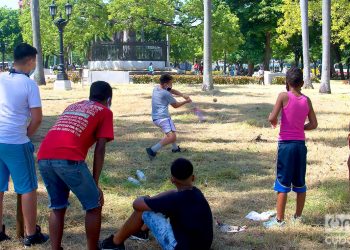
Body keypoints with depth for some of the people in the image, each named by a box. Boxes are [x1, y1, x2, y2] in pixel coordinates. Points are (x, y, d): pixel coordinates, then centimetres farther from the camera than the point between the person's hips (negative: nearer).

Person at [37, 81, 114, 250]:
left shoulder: (72, 106, 34)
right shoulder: (105, 111, 17)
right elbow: (100, 149, 8)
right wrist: (95, 183, 9)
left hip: (44, 157, 6)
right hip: (68, 158, -6)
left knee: (57, 207, 22)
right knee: (94, 206, 12)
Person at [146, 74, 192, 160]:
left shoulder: (156, 88, 12)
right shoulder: (166, 93, -12)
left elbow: (172, 91, 21)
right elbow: (175, 105, 1)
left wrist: (183, 95, 8)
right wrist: (186, 101, 15)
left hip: (155, 118, 10)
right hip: (163, 117, -10)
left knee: (172, 130, 33)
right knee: (171, 136, -22)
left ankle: (175, 148, 44)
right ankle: (152, 150, -30)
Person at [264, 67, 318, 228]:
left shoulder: (284, 96, -9)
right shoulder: (307, 100, 4)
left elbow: (272, 118, -16)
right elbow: (313, 124, 5)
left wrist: (273, 122, 5)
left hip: (286, 143, -4)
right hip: (300, 144, 4)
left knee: (283, 183, 1)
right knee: (300, 183, 14)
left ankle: (279, 220, 4)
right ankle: (298, 216, 23)